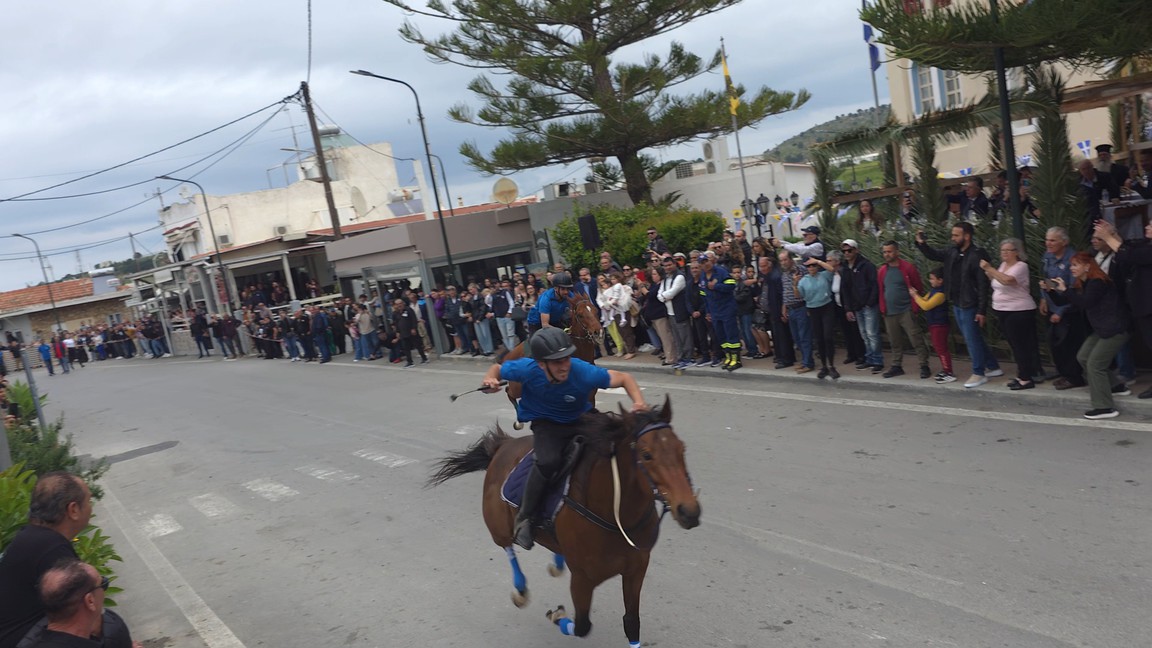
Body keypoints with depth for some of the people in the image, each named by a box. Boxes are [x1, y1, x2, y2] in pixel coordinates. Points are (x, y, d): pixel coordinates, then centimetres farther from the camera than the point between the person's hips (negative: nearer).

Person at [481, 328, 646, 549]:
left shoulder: (584, 372, -30)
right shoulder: (527, 369, -26)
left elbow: (624, 378, -18)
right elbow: (498, 368, -5)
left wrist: (639, 402, -36)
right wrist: (490, 380, -28)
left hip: (581, 420, 2)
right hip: (546, 425, -2)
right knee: (549, 461, -33)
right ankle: (524, 517, -11)